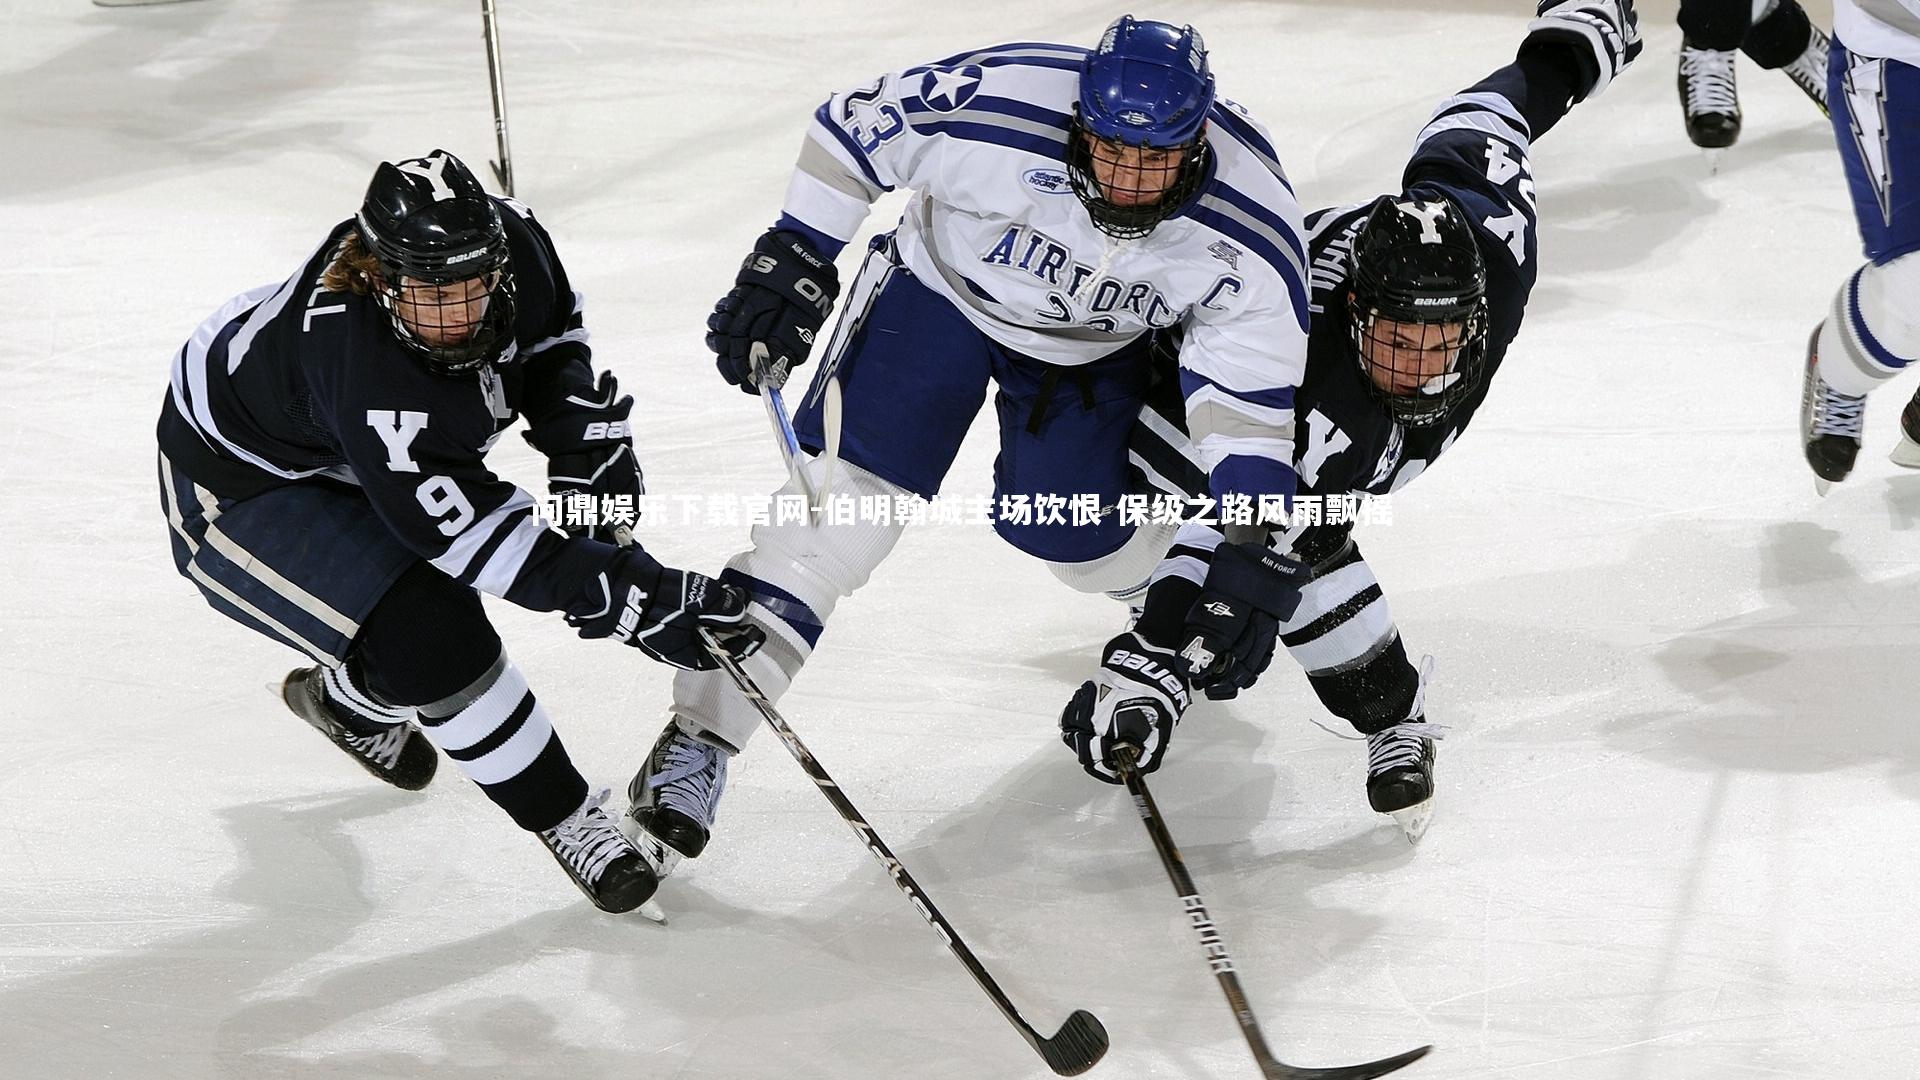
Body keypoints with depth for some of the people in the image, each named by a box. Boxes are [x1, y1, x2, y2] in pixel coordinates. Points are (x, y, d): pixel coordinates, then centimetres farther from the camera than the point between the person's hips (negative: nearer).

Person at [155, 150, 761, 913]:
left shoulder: (510, 241, -25)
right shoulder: (357, 363, -43)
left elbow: (552, 336, -1)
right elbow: (471, 527, -40)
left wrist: (589, 449, -12)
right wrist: (630, 600, -41)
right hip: (237, 488, -8)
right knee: (429, 638, -21)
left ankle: (348, 701, 51)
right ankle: (564, 820, -3)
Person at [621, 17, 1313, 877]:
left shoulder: (1247, 231, -30)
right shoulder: (993, 106, -35)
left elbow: (1252, 389, -21)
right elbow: (850, 129, -18)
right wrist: (795, 261, -17)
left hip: (1093, 347, 2)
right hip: (941, 288, -2)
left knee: (1087, 548, 5)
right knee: (849, 499, -15)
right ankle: (700, 739, -13)